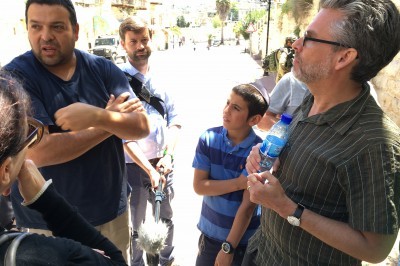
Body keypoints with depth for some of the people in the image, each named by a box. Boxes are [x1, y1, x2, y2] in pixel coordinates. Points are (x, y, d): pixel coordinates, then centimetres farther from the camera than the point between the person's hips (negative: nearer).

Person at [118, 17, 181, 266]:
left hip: (163, 163, 5)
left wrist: (168, 156, -11)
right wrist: (149, 169, -20)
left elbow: (174, 120, 3)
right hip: (133, 166, -5)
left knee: (166, 218, 23)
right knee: (134, 226, 15)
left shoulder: (159, 78, 4)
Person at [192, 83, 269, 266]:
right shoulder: (208, 138, -11)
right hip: (209, 231, 3)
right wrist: (238, 183, -20)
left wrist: (228, 248, -15)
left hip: (243, 238, -3)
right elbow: (199, 186, -11)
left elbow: (248, 205, -18)